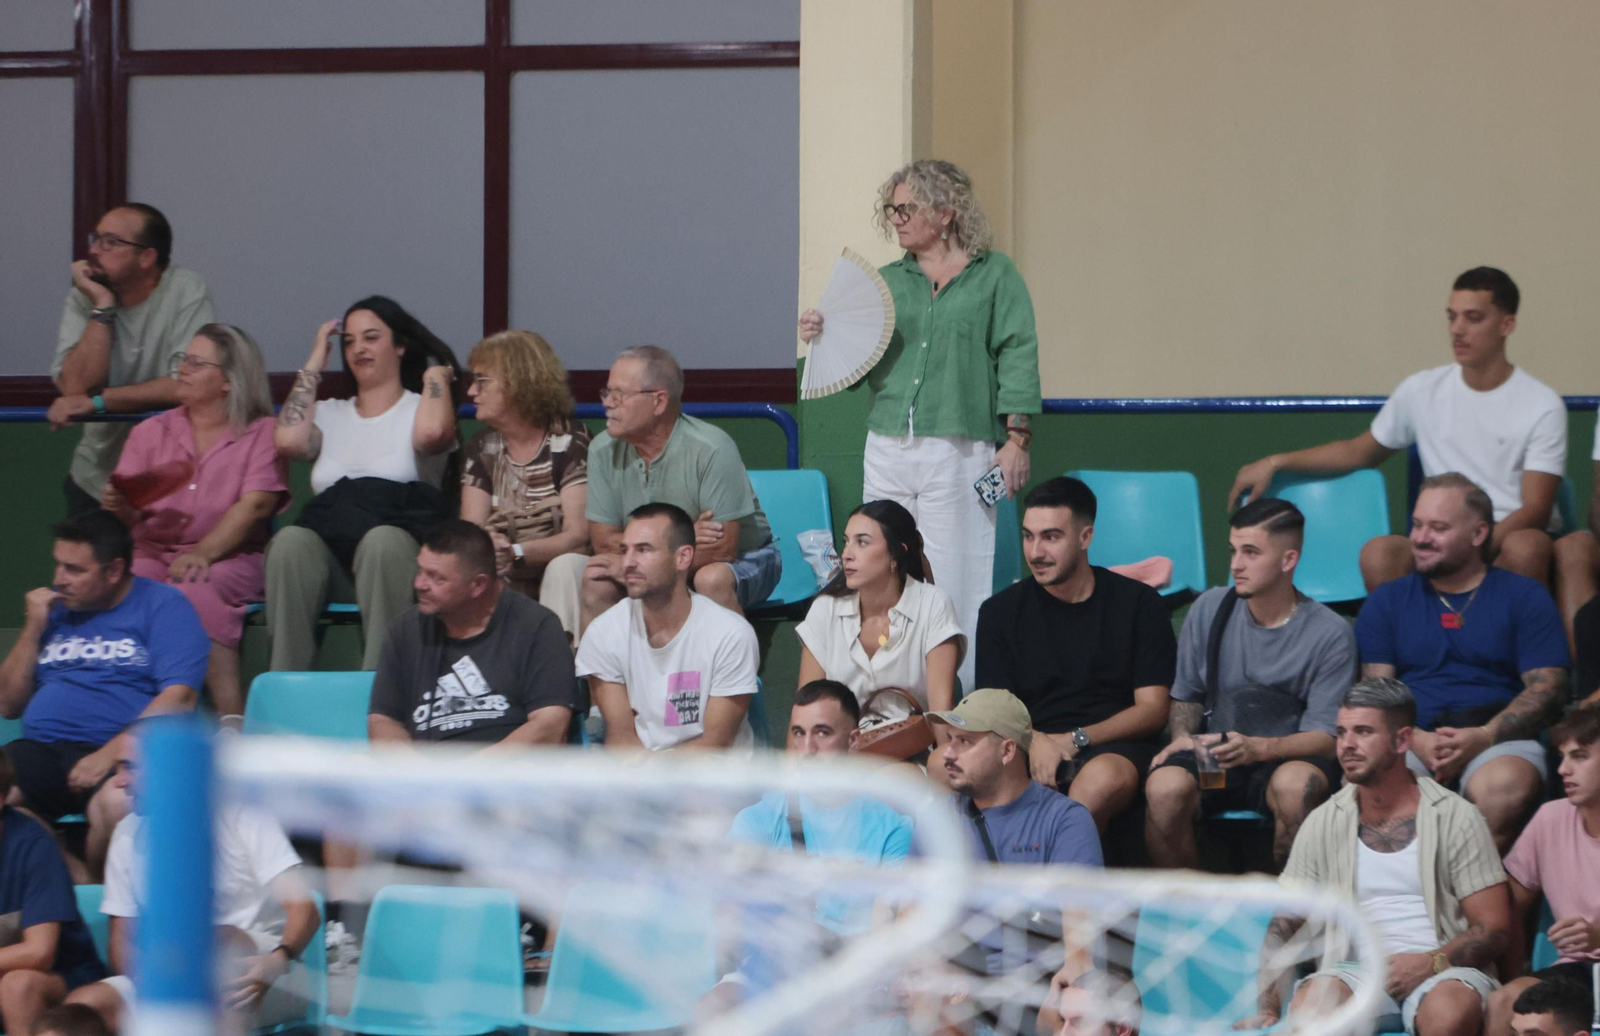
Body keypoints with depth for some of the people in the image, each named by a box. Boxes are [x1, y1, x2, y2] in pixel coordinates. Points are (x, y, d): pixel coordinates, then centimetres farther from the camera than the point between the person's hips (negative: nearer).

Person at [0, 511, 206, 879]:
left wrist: (112, 753, -18)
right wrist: (32, 629, 9)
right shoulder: (54, 608, 23)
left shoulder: (162, 604, 7)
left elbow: (178, 698, -7)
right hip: (40, 749, 5)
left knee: (115, 804, -39)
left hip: (120, 755, -4)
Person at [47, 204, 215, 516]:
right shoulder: (83, 298, 1)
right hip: (97, 477, 3)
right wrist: (102, 307, -15)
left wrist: (96, 402, -18)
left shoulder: (186, 290, -8)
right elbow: (76, 387, -12)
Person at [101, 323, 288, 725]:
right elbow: (127, 511, 11)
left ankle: (232, 717, -42)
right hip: (151, 553, 3)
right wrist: (117, 506, -15)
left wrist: (205, 550, -21)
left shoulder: (262, 433, 8)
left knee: (195, 592, -37)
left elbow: (256, 504, -7)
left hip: (228, 557, -3)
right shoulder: (150, 432, 19)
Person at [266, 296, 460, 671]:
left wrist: (436, 373, 10)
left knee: (383, 539, -39)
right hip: (328, 552, 2)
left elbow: (431, 432, -9)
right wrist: (315, 363, 17)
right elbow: (288, 440, 4)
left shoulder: (418, 408, 18)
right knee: (291, 540, -33)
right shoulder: (330, 414, 28)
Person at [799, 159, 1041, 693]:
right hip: (887, 451, 5)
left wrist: (1017, 438, -8)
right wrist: (823, 339, 1)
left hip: (959, 453, -4)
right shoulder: (888, 282, 17)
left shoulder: (994, 275, 6)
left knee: (953, 585, -7)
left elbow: (1018, 356, 0)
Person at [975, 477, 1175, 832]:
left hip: (1111, 747, -2)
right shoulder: (1001, 612, 16)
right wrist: (1034, 742, -13)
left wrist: (1074, 740, -9)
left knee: (1104, 778, -41)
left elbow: (1153, 709, 4)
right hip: (1029, 748, 2)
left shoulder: (1138, 603, 9)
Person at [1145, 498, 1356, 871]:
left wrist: (1257, 748, -25)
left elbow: (1326, 737, -8)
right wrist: (1182, 738, -4)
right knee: (1164, 787, -31)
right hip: (1211, 757, 2)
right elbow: (1185, 696, 19)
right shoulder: (1210, 609, 7)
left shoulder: (1331, 635, -4)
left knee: (1296, 785, -38)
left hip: (1286, 758, -2)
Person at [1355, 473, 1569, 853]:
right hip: (1411, 737, 1)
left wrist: (1484, 736, -14)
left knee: (1506, 787, -38)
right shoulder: (1388, 601, 20)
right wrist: (1417, 741, -13)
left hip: (1498, 735, -1)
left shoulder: (1524, 597, 14)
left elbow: (1548, 686, 4)